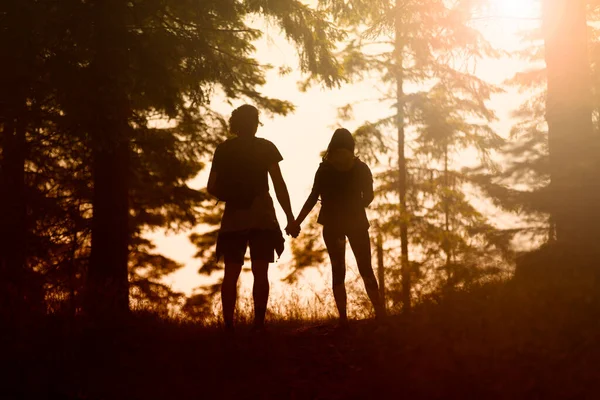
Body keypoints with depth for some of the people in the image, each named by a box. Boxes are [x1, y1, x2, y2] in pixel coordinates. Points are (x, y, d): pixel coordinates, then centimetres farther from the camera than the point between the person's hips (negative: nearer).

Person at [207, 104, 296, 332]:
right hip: (261, 216, -2)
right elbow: (279, 185, -4)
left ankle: (228, 326, -3)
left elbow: (212, 187, 6)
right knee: (260, 273, -3)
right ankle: (258, 324, -9)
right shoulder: (265, 148, 2)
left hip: (233, 218, 2)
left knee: (231, 274, 3)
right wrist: (290, 216, 0)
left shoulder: (223, 150, 8)